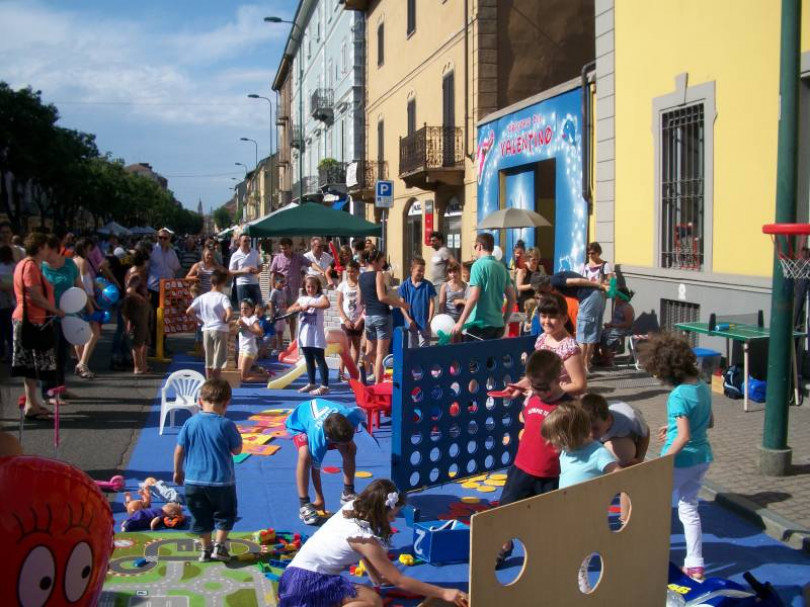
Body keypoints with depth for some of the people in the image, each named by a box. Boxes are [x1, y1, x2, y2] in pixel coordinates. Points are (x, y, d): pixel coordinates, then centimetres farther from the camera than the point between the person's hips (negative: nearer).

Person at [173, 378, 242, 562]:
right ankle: (219, 546, 10)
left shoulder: (190, 423, -4)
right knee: (225, 514, 17)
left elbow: (179, 450, 2)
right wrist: (236, 434, 9)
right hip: (221, 481, -3)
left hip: (193, 480, 3)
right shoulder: (226, 425, -14)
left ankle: (206, 549, 23)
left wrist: (178, 471, 15)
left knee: (201, 517, 17)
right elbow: (237, 450, -5)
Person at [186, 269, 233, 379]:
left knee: (208, 360, 12)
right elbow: (230, 312, -26)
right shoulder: (223, 297, -10)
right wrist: (226, 320, -7)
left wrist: (200, 320, 8)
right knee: (218, 360, 3)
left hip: (206, 330, 4)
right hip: (220, 330, -4)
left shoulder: (203, 297, 4)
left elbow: (189, 311, 2)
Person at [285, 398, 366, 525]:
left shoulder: (350, 414, -36)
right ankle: (304, 505, -25)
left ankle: (348, 494, 11)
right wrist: (319, 500, -19)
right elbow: (316, 470, -28)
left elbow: (360, 411, -8)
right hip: (300, 423, -5)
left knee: (351, 450, -8)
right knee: (305, 456, -33)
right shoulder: (317, 437, -43)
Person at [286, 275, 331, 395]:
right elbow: (289, 310, 7)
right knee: (309, 360, 14)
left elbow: (327, 304, -26)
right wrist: (300, 308, -12)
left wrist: (309, 305, -26)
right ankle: (311, 384, 23)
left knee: (320, 360, -5)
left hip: (316, 336, -6)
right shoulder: (302, 299, 12)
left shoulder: (321, 297, -3)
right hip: (304, 335, 6)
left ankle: (324, 386, -7)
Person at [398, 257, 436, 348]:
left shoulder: (428, 285, -2)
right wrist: (409, 319, -8)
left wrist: (429, 320, -8)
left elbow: (431, 303, -1)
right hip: (411, 323, 1)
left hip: (424, 323, -1)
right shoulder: (405, 286, 0)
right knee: (411, 348, 12)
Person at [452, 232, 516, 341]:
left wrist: (460, 322, -14)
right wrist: (504, 321, 22)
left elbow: (473, 297, -18)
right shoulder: (501, 267, 10)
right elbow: (512, 298, 12)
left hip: (480, 324, -7)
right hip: (498, 324, 7)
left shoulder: (479, 265, -10)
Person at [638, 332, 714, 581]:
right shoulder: (702, 386, 1)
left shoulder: (678, 396, -23)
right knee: (689, 508, 19)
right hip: (702, 457, 8)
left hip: (681, 459, -8)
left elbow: (684, 436, -26)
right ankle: (695, 565, 22)